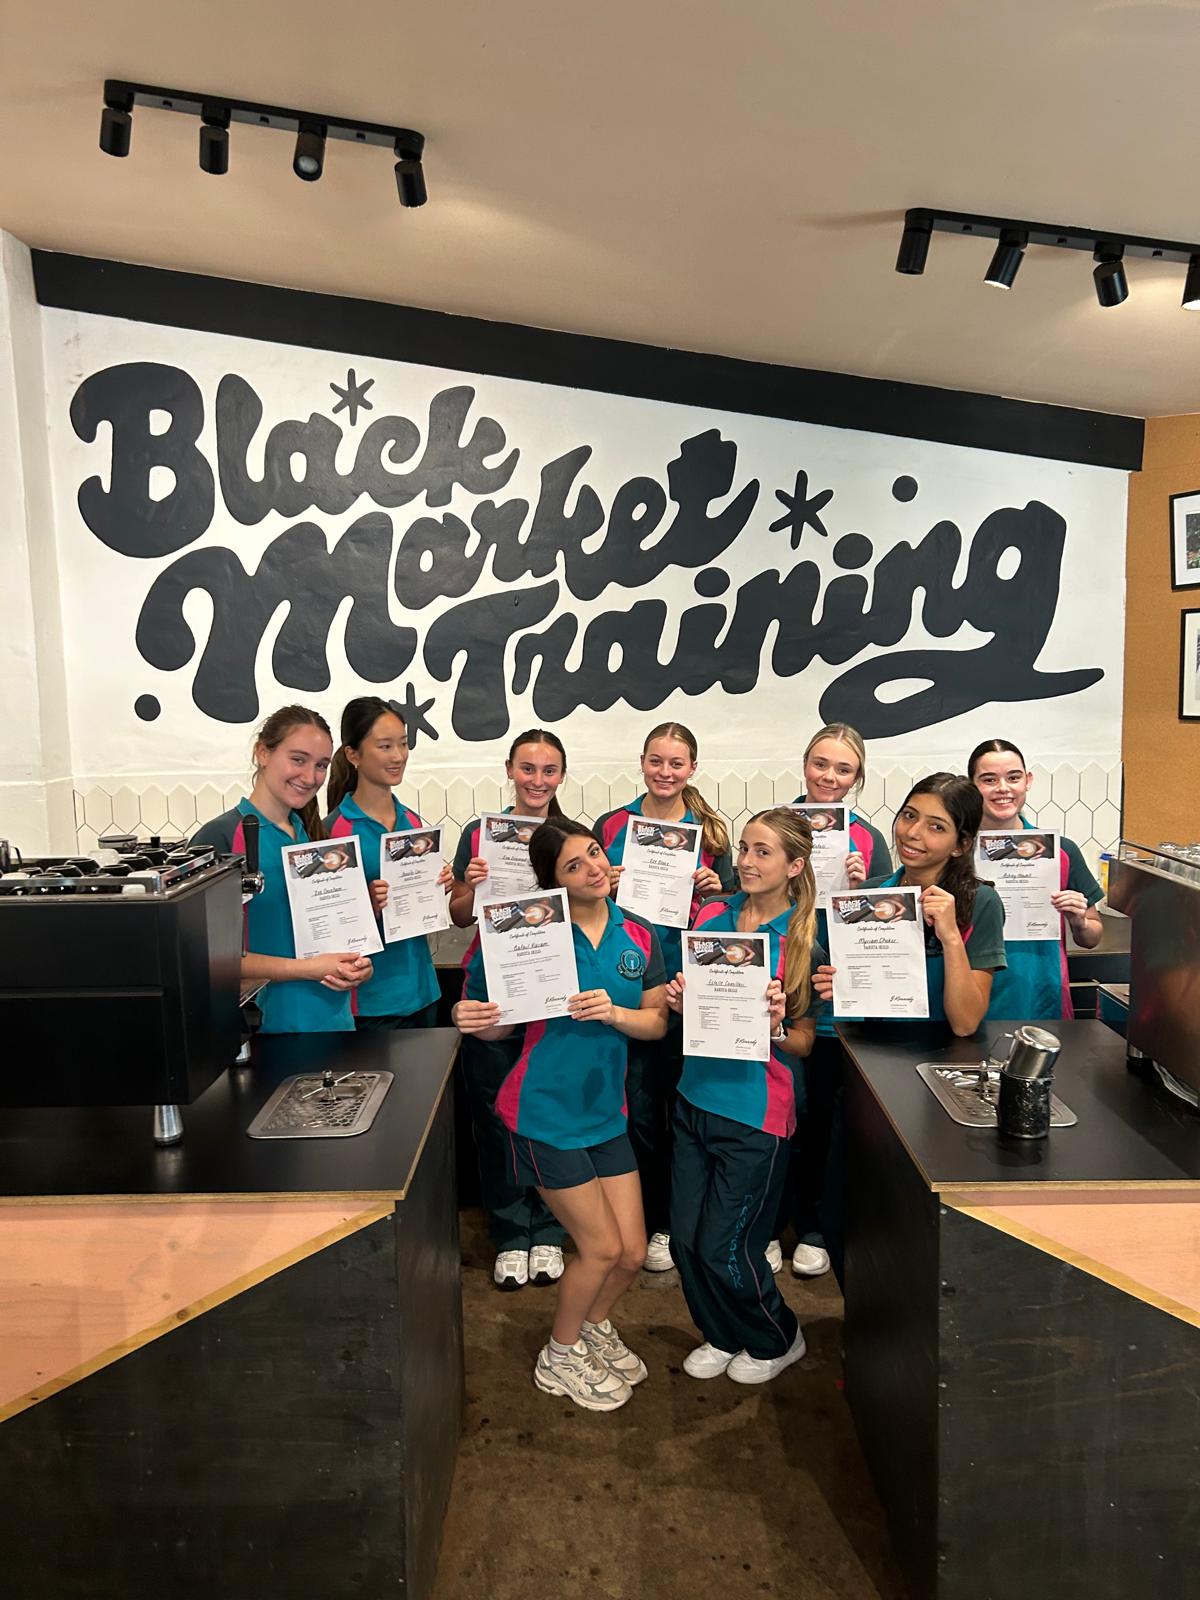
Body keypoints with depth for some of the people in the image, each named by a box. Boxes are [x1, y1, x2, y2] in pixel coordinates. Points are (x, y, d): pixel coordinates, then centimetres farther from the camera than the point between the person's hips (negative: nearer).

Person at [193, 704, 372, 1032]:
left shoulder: (314, 835, 8)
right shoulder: (219, 838, -13)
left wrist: (356, 964, -5)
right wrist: (307, 968, -19)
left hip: (335, 1016, 6)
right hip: (267, 1021, -6)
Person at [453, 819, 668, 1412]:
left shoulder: (638, 936, -1)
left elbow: (657, 1023, 1)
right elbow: (500, 1025, -6)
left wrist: (613, 1013, -18)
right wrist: (470, 1018, -27)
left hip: (605, 1111, 5)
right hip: (544, 1111, -5)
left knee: (633, 1252, 10)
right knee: (602, 1247, 2)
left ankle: (593, 1327, 42)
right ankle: (559, 1358, 29)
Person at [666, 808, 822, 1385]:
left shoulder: (805, 943, -11)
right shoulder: (710, 916, 1)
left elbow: (805, 1043, -4)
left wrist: (776, 1028, -24)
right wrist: (679, 1000, -7)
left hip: (757, 1110, -5)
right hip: (696, 1096, 5)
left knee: (724, 1249, 3)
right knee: (685, 1240, 11)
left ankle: (778, 1339, 32)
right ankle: (723, 1336, 39)